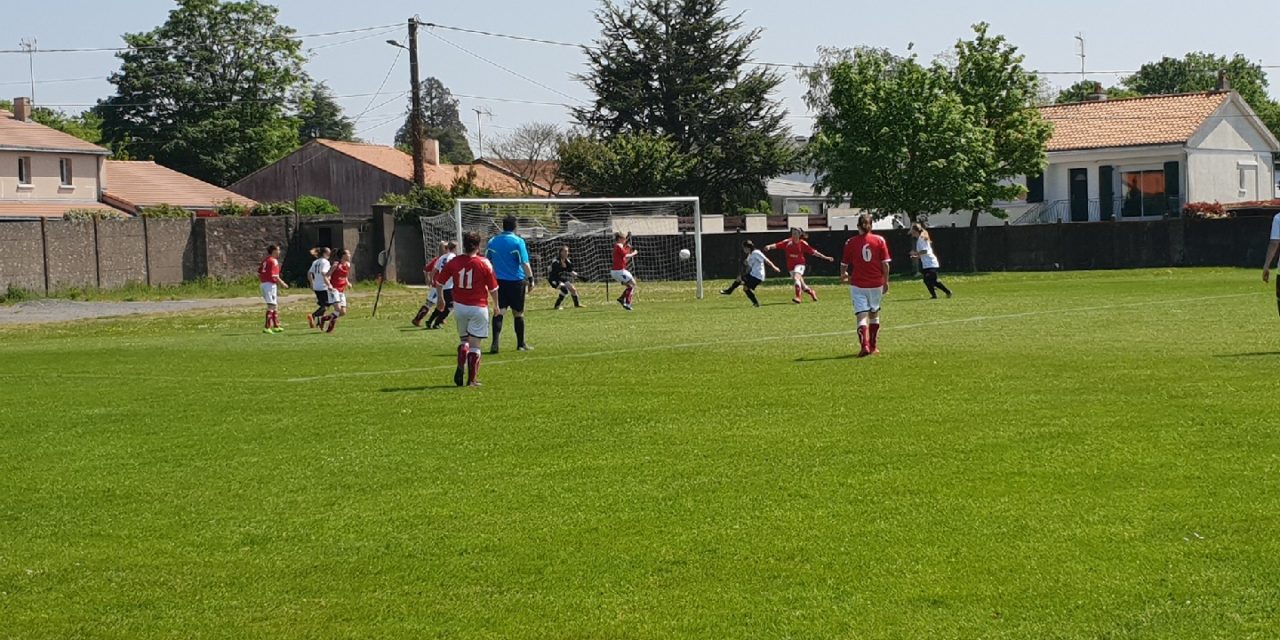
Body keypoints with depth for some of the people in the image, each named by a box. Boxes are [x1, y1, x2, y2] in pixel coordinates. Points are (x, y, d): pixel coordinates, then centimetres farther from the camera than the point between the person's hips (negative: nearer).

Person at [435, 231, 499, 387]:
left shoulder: (454, 262, -2)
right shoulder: (484, 264, -10)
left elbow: (438, 282, 6)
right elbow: (493, 288, -4)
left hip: (459, 306, 3)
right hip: (478, 307, -3)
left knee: (464, 340, 20)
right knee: (475, 345, 3)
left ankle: (460, 367, -3)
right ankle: (472, 379, 3)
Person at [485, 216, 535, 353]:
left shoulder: (493, 241, 5)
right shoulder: (518, 241, -8)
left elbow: (487, 262, 12)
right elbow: (525, 263, -12)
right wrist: (530, 279, -7)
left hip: (499, 281, 3)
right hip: (516, 281, -3)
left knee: (498, 312, -1)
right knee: (518, 313, 9)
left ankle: (495, 343, -15)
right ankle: (521, 344, 18)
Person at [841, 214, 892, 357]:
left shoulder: (851, 242, -4)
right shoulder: (880, 240, -2)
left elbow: (844, 264, 5)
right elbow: (885, 264, -3)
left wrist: (843, 275, 26)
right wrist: (886, 281, 9)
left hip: (858, 284, -2)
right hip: (876, 283, 2)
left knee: (862, 316, -4)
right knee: (874, 314, 19)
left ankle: (865, 345, -23)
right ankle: (873, 346, 28)